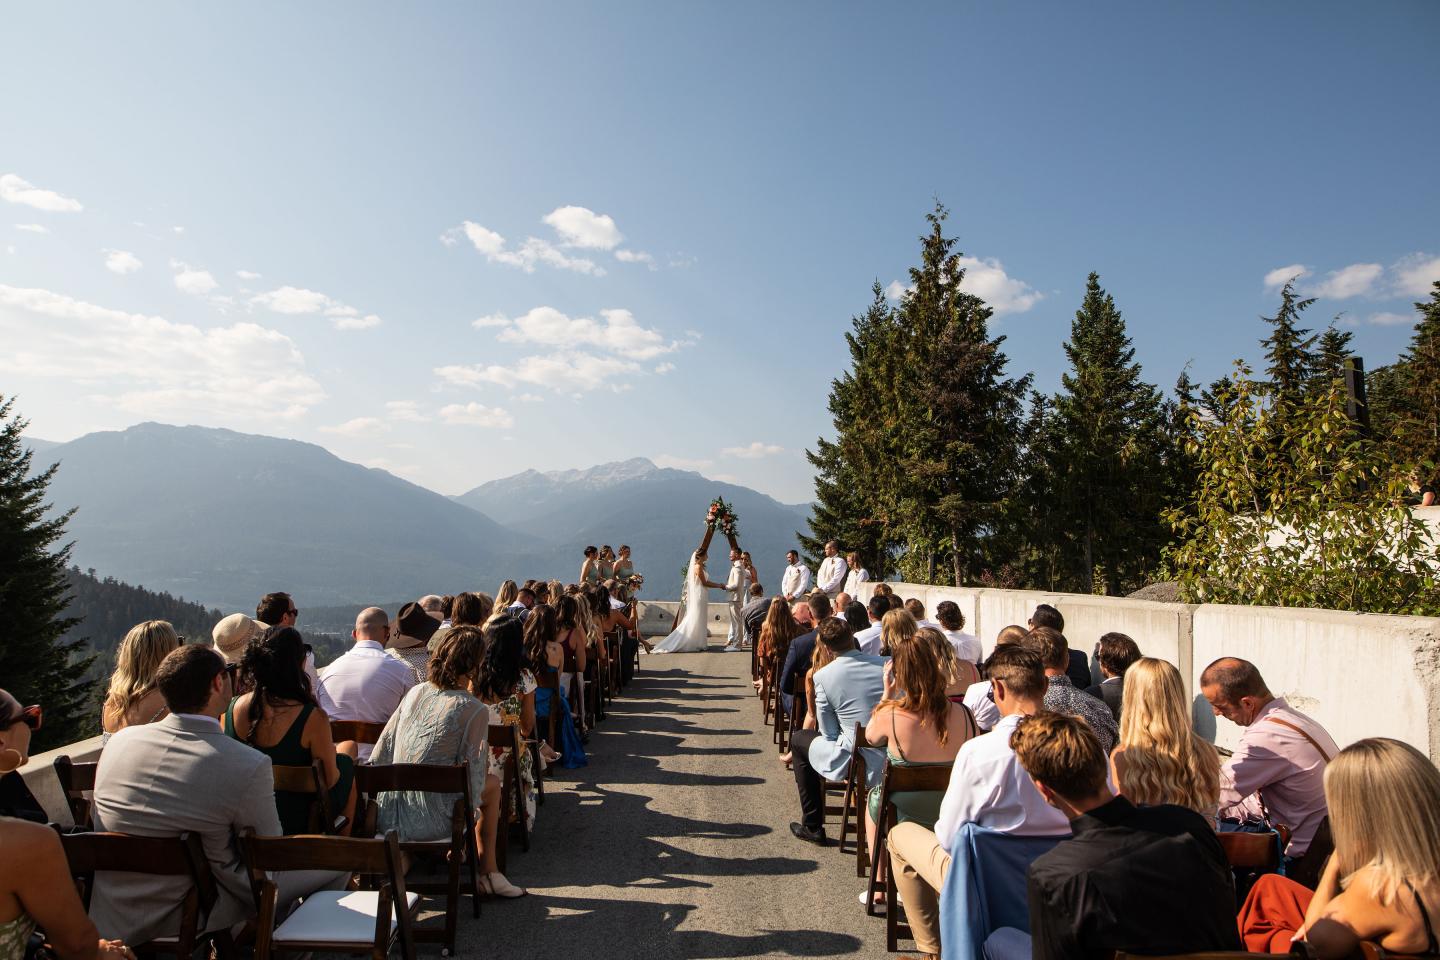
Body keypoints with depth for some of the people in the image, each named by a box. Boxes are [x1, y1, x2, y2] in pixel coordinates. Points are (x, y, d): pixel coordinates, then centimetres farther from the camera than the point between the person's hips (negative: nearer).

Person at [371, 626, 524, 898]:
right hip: (427, 823, -6)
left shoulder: (415, 692, 5)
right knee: (492, 784, 21)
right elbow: (474, 774, -9)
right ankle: (489, 873, 25)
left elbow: (381, 753, 9)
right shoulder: (475, 710, -11)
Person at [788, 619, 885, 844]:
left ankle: (813, 826, 26)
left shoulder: (823, 676, -12)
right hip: (893, 759, 5)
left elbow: (829, 734, -5)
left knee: (799, 739, 21)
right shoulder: (886, 664, -3)